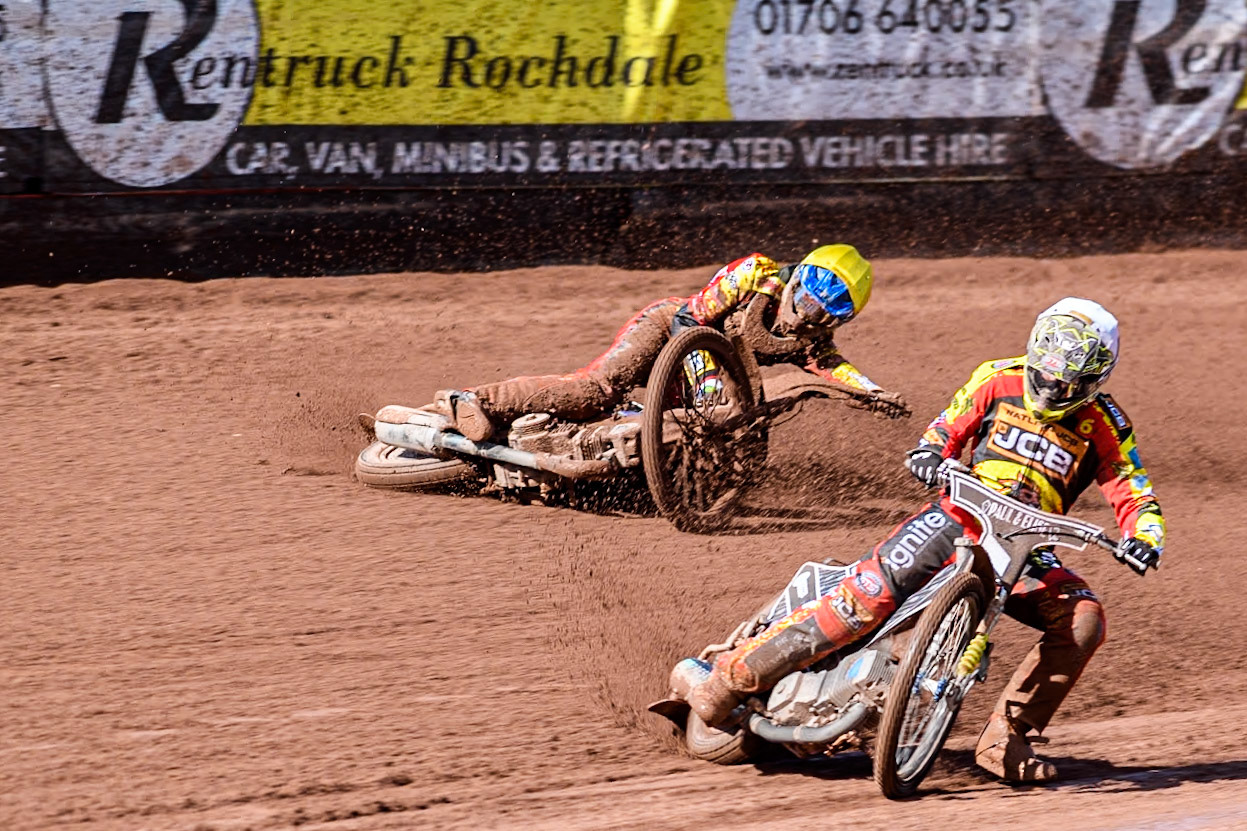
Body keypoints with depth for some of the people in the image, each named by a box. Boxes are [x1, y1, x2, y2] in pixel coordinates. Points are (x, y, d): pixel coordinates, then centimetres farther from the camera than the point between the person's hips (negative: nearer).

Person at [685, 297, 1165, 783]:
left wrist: (1142, 541, -25)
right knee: (868, 597, -23)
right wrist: (929, 453, -16)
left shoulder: (1102, 425, -2)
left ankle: (1003, 740, -14)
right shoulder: (998, 380, -1)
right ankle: (734, 677, -15)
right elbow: (947, 427, 8)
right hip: (959, 518, -2)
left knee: (1084, 622, -23)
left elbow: (1135, 496, -3)